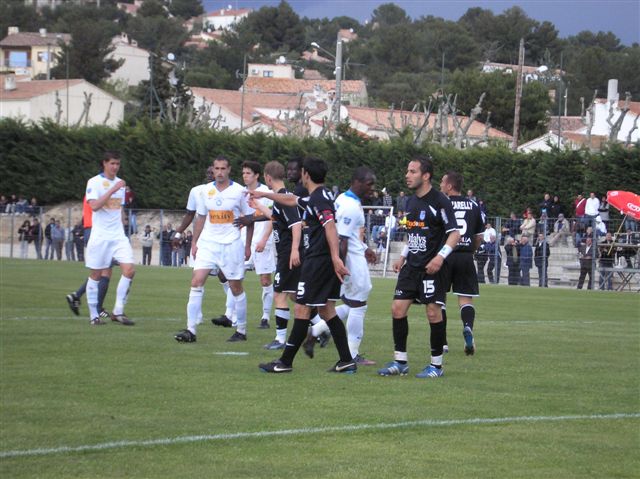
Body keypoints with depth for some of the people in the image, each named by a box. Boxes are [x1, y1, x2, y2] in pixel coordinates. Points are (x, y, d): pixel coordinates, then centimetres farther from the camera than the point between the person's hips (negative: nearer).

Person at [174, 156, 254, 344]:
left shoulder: (239, 191, -3)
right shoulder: (205, 191, 6)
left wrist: (248, 246, 3)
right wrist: (194, 243, 10)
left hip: (231, 244, -3)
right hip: (208, 243, 3)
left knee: (236, 287, 4)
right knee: (196, 282, -11)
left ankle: (241, 330, 16)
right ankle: (191, 330, -12)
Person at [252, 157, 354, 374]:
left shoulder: (319, 198, -14)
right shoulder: (314, 197, 18)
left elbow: (330, 226, -27)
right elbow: (292, 200, 37)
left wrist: (335, 257, -37)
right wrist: (264, 194, 49)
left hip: (318, 260, -10)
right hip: (327, 260, 10)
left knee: (302, 309, -5)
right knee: (326, 310, 11)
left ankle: (285, 362, -1)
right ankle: (346, 360, 7)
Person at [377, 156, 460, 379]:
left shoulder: (439, 201, -11)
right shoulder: (411, 201, 13)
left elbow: (455, 233, -13)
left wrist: (440, 256, -24)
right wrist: (403, 256, 18)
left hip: (432, 268, -8)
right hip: (411, 266, 8)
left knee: (433, 312, -5)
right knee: (397, 308, 1)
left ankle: (436, 365, 6)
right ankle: (400, 362, 9)